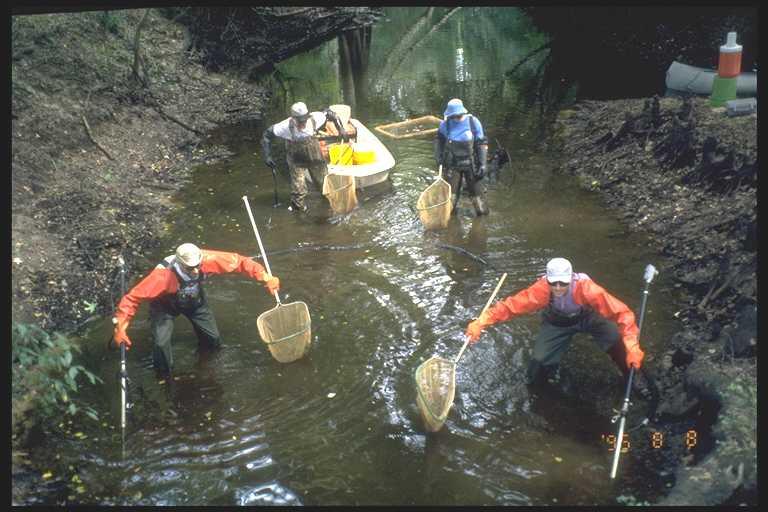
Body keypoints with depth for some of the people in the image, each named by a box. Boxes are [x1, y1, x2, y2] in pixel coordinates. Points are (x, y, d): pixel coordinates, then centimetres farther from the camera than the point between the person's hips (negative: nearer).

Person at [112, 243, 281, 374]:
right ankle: (163, 373, 11)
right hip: (165, 305, -3)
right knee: (161, 343, -21)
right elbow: (133, 297, -38)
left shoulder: (205, 259, -37)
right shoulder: (163, 275, -44)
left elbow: (237, 261, -28)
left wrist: (265, 277, -32)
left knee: (214, 341, 7)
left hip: (195, 300, 3)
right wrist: (120, 327, -42)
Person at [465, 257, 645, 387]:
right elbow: (511, 305, -32)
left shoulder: (585, 288, -40)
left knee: (616, 338, -26)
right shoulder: (541, 290, -36)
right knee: (540, 360, -14)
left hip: (587, 316, -1)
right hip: (557, 322, 1)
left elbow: (621, 312, -39)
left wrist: (632, 347, -49)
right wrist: (480, 323, -43)